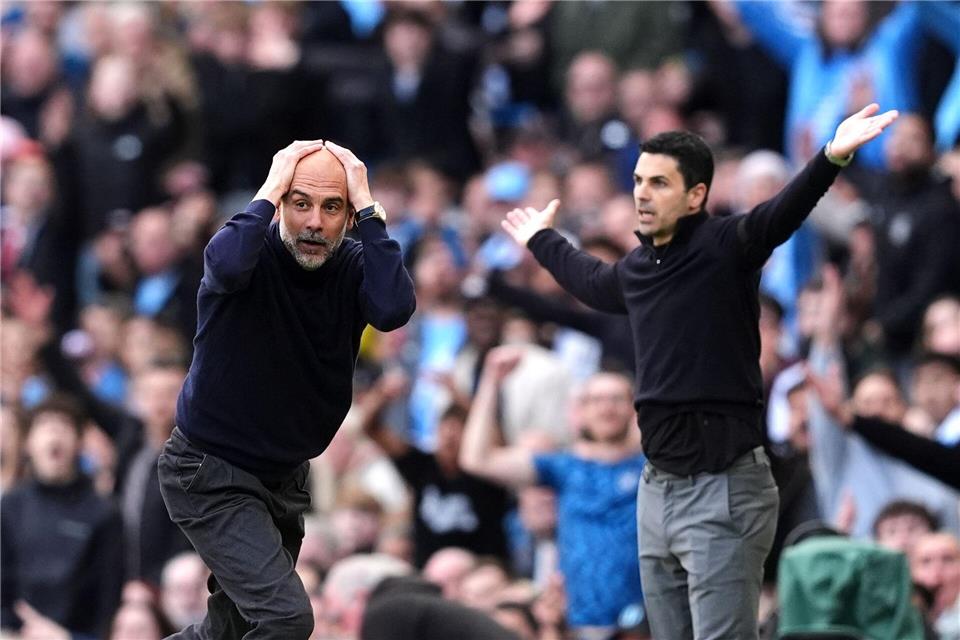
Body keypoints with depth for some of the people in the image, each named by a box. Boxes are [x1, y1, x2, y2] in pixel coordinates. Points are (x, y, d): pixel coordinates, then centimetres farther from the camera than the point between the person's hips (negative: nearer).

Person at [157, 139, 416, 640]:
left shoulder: (354, 266, -7)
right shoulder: (255, 251, -17)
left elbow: (393, 310, -29)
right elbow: (226, 265, -43)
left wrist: (368, 207, -26)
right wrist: (270, 191, -30)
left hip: (284, 479, 6)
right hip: (212, 472, -6)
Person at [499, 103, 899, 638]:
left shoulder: (725, 247, -9)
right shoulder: (636, 270, 12)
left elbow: (783, 213, -28)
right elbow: (590, 281, 35)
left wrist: (831, 159, -46)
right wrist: (542, 241, 52)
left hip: (723, 490, -8)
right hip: (658, 488, 8)